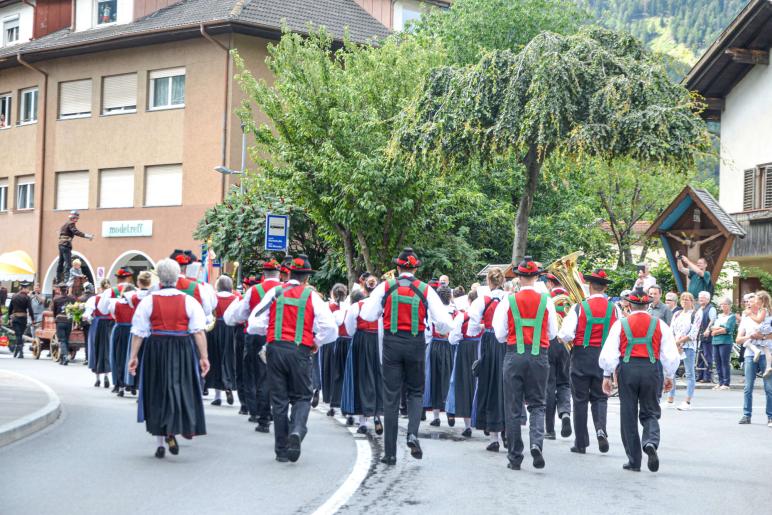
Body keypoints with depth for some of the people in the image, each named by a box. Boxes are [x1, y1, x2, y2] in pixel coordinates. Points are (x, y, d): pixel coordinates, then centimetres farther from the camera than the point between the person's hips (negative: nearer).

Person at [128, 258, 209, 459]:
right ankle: (171, 433, -12)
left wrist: (134, 356, 2)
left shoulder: (148, 301, -3)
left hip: (156, 350, 1)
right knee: (181, 389, 8)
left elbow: (138, 332, -3)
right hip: (183, 350, 0)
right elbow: (199, 331, -6)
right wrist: (203, 357, -3)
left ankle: (160, 443, 14)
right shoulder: (188, 301, -2)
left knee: (157, 394, 10)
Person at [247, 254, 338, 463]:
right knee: (302, 397, 11)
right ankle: (297, 430, -18)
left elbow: (254, 325, -1)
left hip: (275, 348, 1)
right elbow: (330, 328, -7)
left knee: (279, 399, 9)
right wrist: (316, 343, 9)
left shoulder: (275, 293, 3)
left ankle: (282, 450, 11)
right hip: (300, 351, -1)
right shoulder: (312, 296, 1)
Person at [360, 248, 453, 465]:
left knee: (391, 397, 5)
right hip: (416, 343, 0)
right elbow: (444, 322, -6)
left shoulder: (385, 287, -3)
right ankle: (412, 433, -8)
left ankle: (390, 452, 6)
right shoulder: (425, 290, -3)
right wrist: (439, 328, 17)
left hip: (392, 343, 0)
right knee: (415, 392, 18)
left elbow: (367, 315, -2)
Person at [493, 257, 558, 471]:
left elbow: (500, 334, -1)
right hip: (539, 356, 1)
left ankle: (515, 457, 9)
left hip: (514, 355, -1)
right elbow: (553, 333, 7)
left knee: (513, 407, 6)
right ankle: (537, 442, -15)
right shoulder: (546, 301, -1)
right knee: (537, 404, 10)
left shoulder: (509, 300, -4)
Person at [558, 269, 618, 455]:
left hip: (582, 355, -2)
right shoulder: (613, 308, -3)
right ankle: (601, 429, -12)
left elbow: (566, 335, -15)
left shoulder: (580, 307, -11)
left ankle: (581, 443, 11)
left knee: (580, 399, 7)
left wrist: (563, 338, 7)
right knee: (600, 397, 14)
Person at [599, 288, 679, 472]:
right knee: (650, 413, 13)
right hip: (651, 369, 1)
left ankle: (634, 461, 10)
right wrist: (669, 376, 15)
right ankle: (651, 442, -18)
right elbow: (671, 355, 4)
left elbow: (609, 353, -3)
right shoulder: (659, 325, 4)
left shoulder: (621, 324, 2)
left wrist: (607, 375, 6)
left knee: (628, 415, 8)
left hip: (627, 369, -1)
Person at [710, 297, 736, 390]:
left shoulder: (732, 317, 1)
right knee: (717, 362, 6)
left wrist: (716, 331, -3)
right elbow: (712, 327, 8)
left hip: (726, 342, -6)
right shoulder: (719, 316, 19)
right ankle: (720, 382, 13)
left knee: (725, 362, -7)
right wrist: (720, 328, -10)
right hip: (715, 341, 6)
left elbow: (727, 329, -12)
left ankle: (726, 383, -4)